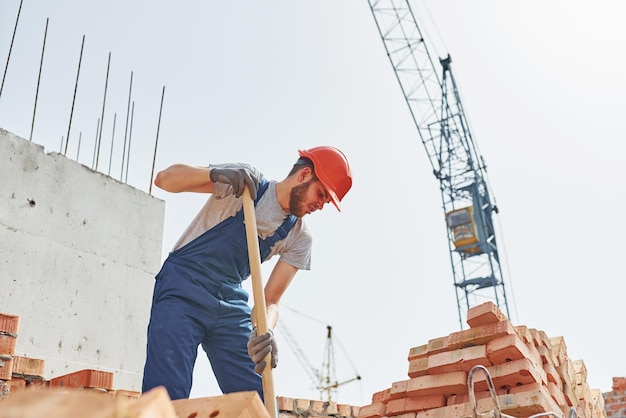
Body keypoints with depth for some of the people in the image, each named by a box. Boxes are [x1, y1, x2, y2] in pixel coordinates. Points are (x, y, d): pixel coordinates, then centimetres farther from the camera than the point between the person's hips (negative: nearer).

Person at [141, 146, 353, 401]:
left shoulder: (298, 238, 5)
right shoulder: (244, 179, -5)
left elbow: (270, 301, -1)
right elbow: (164, 179, -10)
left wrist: (264, 331, -24)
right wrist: (214, 173, -29)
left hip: (231, 305, 4)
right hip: (183, 288, -4)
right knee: (167, 397, -19)